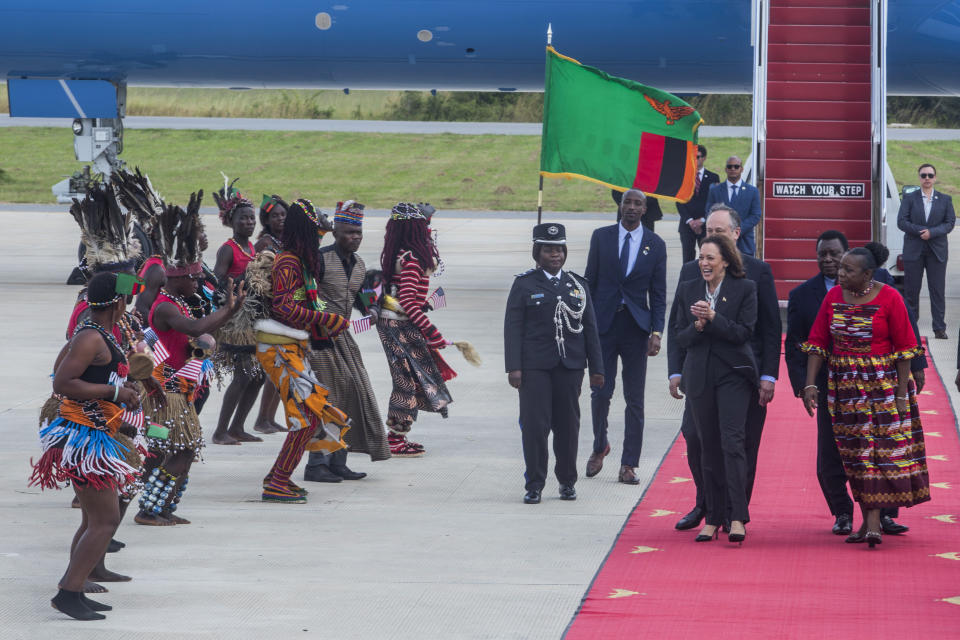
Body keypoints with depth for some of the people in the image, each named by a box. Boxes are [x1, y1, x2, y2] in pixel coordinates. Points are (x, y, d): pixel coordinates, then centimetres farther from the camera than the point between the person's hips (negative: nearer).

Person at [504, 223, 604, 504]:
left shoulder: (578, 285, 12)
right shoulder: (524, 284, 3)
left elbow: (590, 328, 12)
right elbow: (513, 327, -1)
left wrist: (596, 368, 7)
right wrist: (513, 367, -9)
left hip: (570, 366, 3)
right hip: (535, 367, -3)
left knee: (568, 425, 6)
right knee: (534, 425, -5)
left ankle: (567, 481, 19)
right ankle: (534, 485, 2)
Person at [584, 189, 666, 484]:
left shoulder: (655, 244, 3)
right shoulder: (601, 237, 4)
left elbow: (658, 293, 4)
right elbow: (590, 281, 6)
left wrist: (656, 332, -5)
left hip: (636, 326, 0)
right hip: (603, 323, 0)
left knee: (635, 399, 1)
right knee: (600, 392, -2)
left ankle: (628, 465, 6)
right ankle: (599, 446, 23)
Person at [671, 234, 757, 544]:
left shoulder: (744, 288, 0)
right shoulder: (687, 290, 11)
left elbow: (744, 332, -7)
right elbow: (679, 337, 9)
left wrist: (712, 317, -18)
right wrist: (698, 325, -11)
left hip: (733, 373, -4)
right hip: (699, 376, 4)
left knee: (732, 442, -14)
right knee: (708, 446, 7)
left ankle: (737, 518, -16)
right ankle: (713, 518, 12)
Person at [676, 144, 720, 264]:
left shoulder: (713, 178, 6)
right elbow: (679, 202, 3)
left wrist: (702, 220, -9)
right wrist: (689, 220, -8)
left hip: (706, 225, -1)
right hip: (687, 225, 1)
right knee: (688, 258, -1)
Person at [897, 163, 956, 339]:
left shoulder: (945, 200, 10)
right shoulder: (909, 198, 7)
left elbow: (950, 223, 2)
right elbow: (901, 222, -2)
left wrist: (932, 232, -13)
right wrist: (921, 231, -15)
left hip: (937, 251, 0)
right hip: (913, 250, 0)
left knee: (937, 291, -3)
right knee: (911, 291, 0)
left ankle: (939, 328, -1)